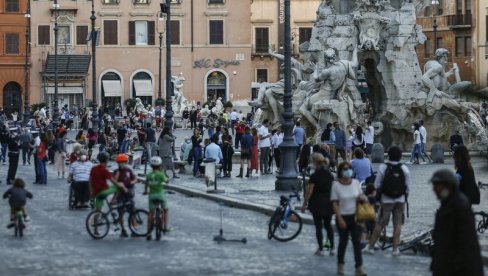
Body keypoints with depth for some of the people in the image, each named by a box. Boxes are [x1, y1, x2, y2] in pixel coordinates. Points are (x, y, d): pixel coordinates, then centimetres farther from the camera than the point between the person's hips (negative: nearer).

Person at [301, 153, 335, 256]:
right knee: (328, 225, 14)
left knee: (318, 226, 3)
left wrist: (304, 204, -4)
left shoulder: (314, 176, -14)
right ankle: (332, 248, 11)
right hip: (328, 203, 5)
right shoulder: (330, 174, 3)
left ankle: (320, 249, 6)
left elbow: (309, 192, -13)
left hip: (317, 204, -5)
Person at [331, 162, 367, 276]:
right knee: (343, 241, 9)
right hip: (343, 217, -2)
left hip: (354, 216, 2)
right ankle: (340, 265, 28)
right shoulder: (336, 185, -10)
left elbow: (360, 198, 13)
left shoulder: (356, 183, 0)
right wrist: (340, 219, -13)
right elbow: (335, 204, -10)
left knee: (357, 241, -2)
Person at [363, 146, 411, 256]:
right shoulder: (404, 169, -4)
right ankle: (395, 248, 7)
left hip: (386, 199, -1)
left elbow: (377, 185, -6)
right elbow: (408, 187, -1)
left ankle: (370, 246, 9)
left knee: (380, 223, 4)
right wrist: (405, 198, 12)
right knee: (397, 224, 7)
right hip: (400, 200, 1)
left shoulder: (383, 167, -9)